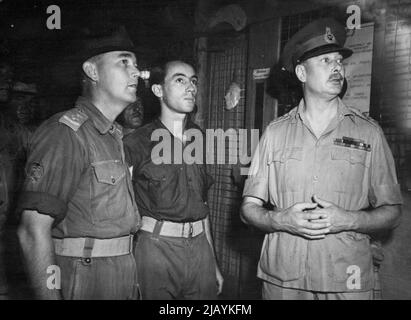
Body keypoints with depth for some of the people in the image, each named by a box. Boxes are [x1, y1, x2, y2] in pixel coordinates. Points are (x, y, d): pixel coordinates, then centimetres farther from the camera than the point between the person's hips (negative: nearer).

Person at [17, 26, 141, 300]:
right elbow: (34, 231, -21)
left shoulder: (115, 136, 10)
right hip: (85, 280, -8)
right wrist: (50, 295, -23)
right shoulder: (65, 133, -17)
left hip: (123, 275, 8)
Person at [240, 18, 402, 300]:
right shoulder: (275, 132, 1)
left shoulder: (369, 132, -1)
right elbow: (249, 208, 2)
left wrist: (347, 220, -16)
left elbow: (391, 211, 1)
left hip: (347, 281, 0)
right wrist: (280, 220, -16)